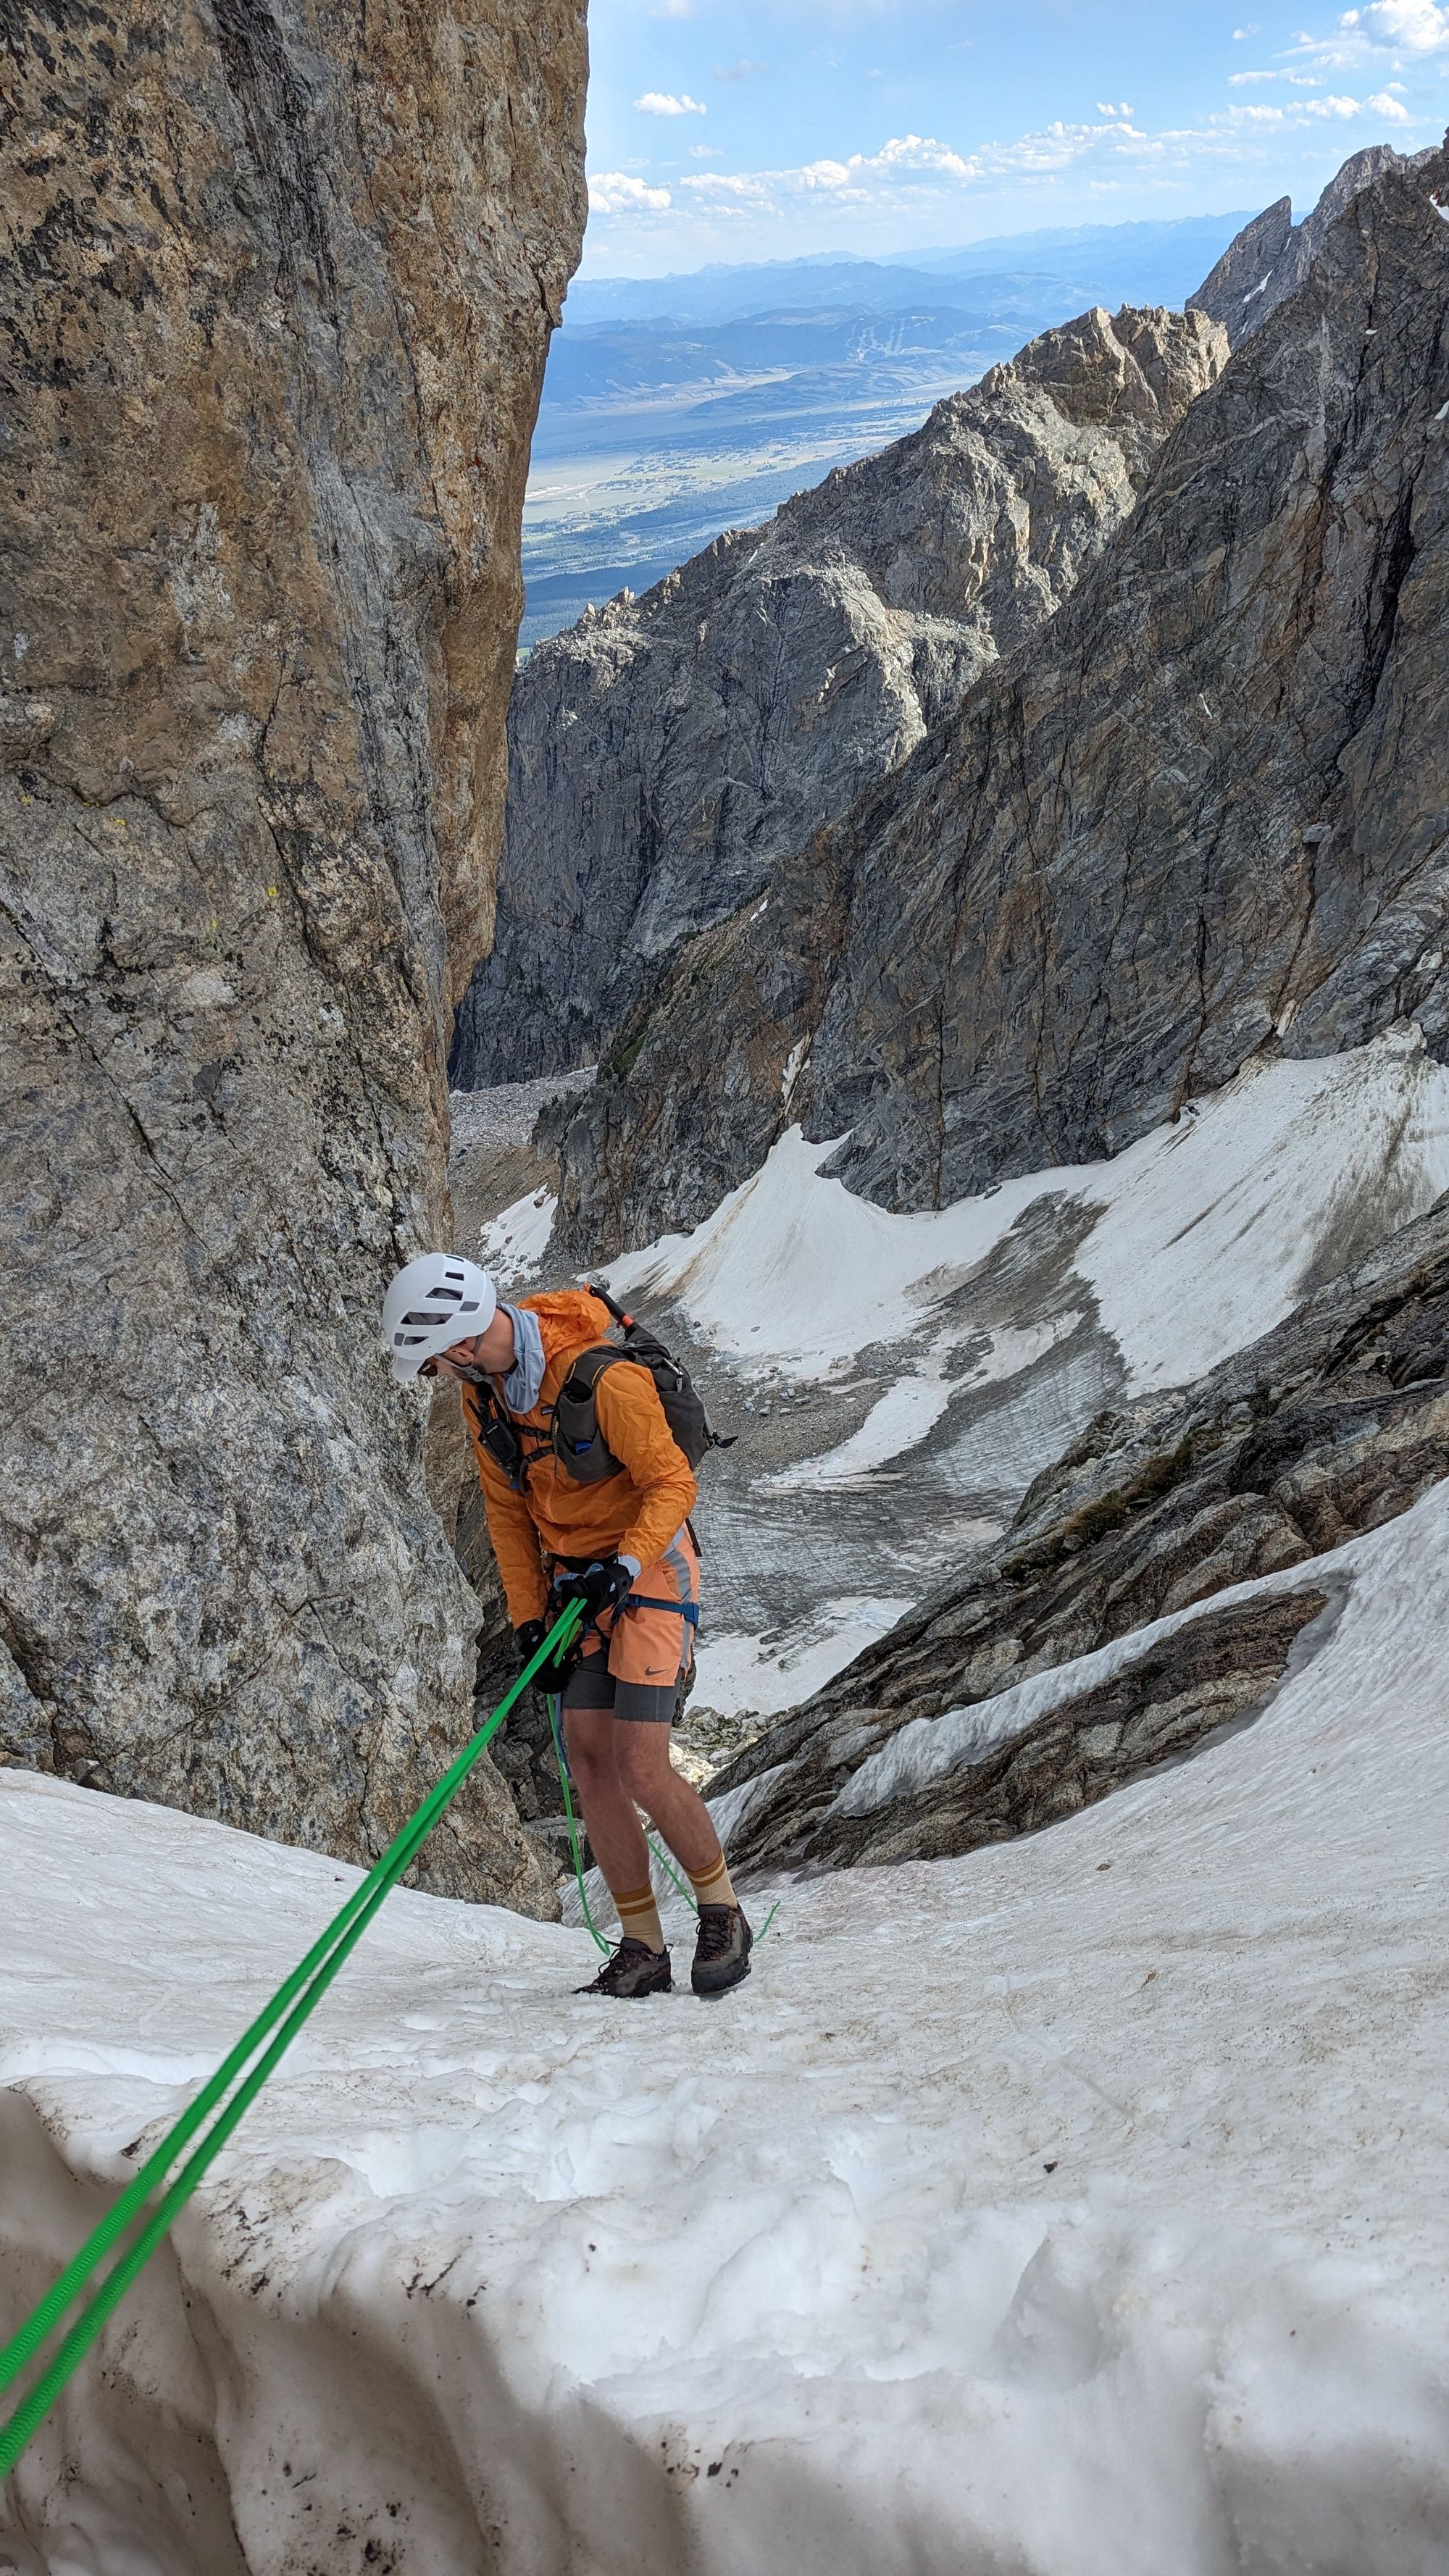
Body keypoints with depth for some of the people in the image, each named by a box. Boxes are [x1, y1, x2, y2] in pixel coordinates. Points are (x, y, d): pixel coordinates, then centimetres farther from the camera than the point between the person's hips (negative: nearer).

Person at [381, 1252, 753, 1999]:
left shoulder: (603, 1377, -26)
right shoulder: (480, 1389, -2)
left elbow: (672, 1483, -18)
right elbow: (507, 1509, 6)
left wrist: (625, 1565, -31)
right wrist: (529, 1618, 2)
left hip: (649, 1572, -7)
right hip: (572, 1581, 7)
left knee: (640, 1767, -12)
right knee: (587, 1757, 1)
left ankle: (722, 1914, 11)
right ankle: (643, 1950, 10)